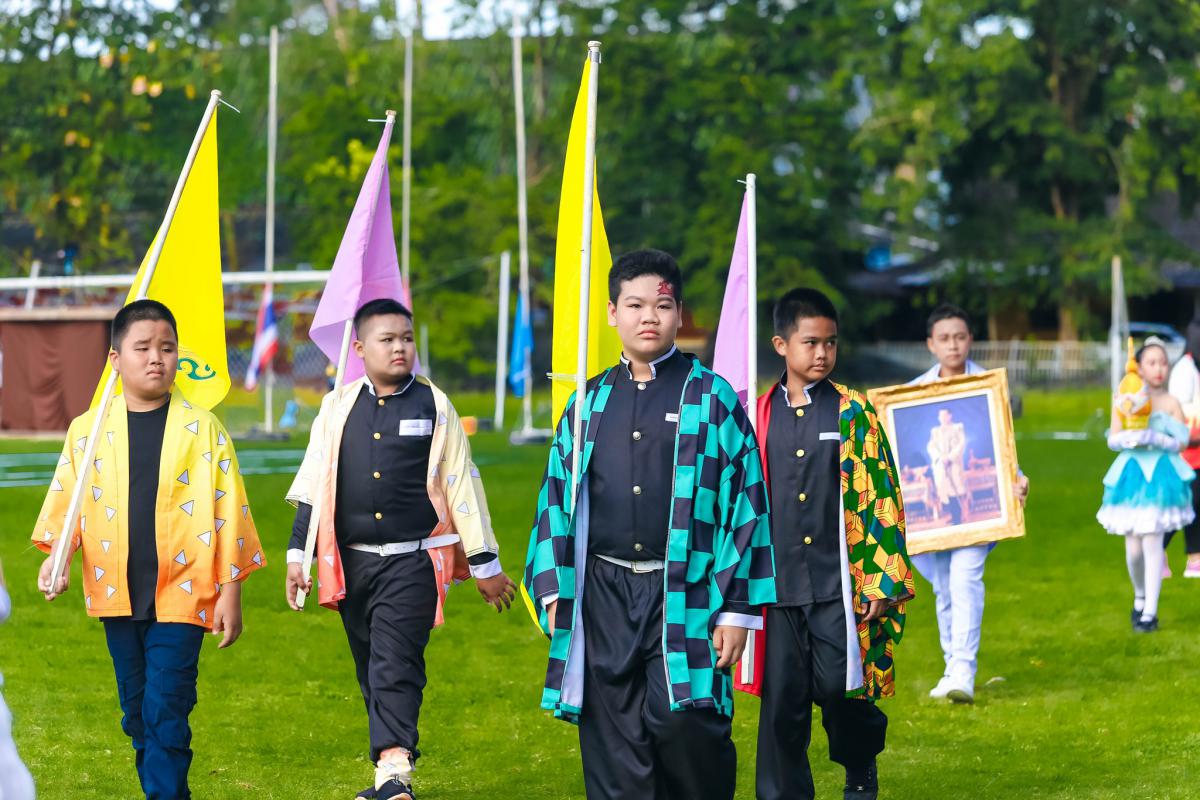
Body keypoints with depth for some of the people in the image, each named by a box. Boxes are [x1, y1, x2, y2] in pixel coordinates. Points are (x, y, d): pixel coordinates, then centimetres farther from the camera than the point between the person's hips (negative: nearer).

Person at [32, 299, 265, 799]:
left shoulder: (202, 429, 0)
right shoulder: (89, 430, 6)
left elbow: (228, 512, 1)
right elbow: (66, 498, 9)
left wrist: (231, 592, -1)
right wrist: (56, 555, -9)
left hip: (181, 594, -3)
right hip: (118, 595, 3)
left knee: (165, 715, -10)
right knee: (137, 716, 10)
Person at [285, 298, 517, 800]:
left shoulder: (434, 405, 1)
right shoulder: (338, 407, 7)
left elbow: (462, 485, 3)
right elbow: (313, 485, 12)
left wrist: (484, 564, 4)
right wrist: (298, 554, 9)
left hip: (412, 561, -4)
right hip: (351, 562, 4)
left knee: (396, 665, -15)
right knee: (370, 670, 10)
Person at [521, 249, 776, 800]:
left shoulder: (712, 399, 2)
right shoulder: (590, 403, 12)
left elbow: (745, 501, -1)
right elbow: (557, 499, 16)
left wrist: (738, 608, -6)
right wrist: (552, 591, 7)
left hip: (684, 599, -3)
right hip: (604, 599, 4)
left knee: (684, 725, -14)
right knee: (614, 754, 3)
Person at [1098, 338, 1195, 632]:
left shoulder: (1170, 403, 0)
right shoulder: (1124, 401, 3)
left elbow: (1182, 442, -3)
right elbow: (1113, 439, 1)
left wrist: (1157, 439, -18)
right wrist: (1130, 438, -18)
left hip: (1161, 475, -1)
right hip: (1132, 474, 1)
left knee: (1152, 543, -8)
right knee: (1133, 547, 2)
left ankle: (1150, 612, -3)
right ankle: (1140, 597, 30)